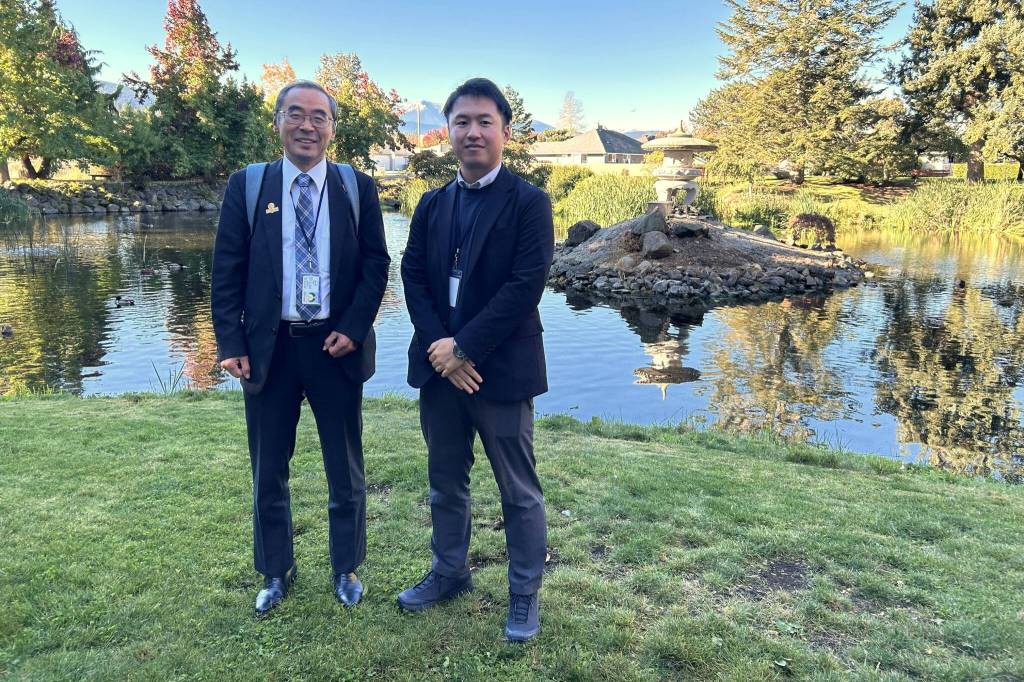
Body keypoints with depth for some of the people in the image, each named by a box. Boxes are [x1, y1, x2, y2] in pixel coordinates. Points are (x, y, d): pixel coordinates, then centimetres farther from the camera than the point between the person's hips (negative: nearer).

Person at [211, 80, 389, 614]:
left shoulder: (358, 187, 1)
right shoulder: (245, 186, 2)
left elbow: (376, 264, 0)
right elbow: (227, 271, 0)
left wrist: (353, 329, -12)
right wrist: (231, 343, -8)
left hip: (336, 345, 0)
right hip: (268, 347, 1)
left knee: (345, 469, 12)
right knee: (268, 471, 13)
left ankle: (346, 569, 32)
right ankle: (275, 573, 33)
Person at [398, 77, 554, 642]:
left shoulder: (529, 202, -6)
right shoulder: (431, 205, 10)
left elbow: (525, 286, -15)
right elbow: (413, 277, 4)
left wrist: (463, 348, -16)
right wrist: (438, 346, -11)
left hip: (500, 368, -5)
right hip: (439, 364, 5)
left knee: (519, 490, 7)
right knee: (445, 481, 18)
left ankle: (524, 593, 25)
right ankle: (449, 572, 38)